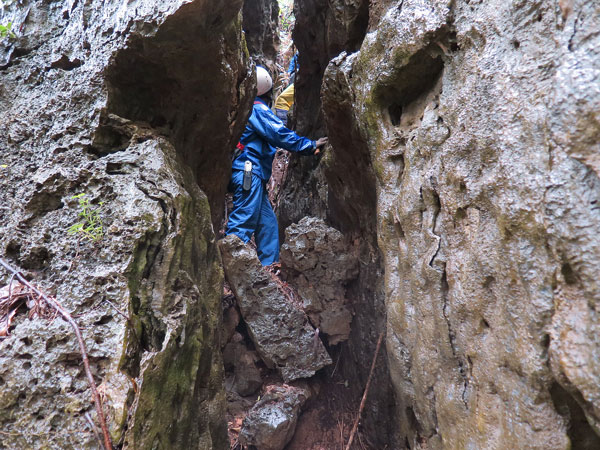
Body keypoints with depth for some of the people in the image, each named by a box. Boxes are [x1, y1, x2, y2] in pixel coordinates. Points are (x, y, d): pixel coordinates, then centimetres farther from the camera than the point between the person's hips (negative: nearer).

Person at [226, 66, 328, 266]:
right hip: (249, 173, -10)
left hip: (253, 175, 10)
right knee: (242, 223, -12)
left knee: (267, 223, 12)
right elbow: (280, 135, -15)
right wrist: (311, 145, -8)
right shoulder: (258, 109, -7)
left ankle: (269, 263, 15)